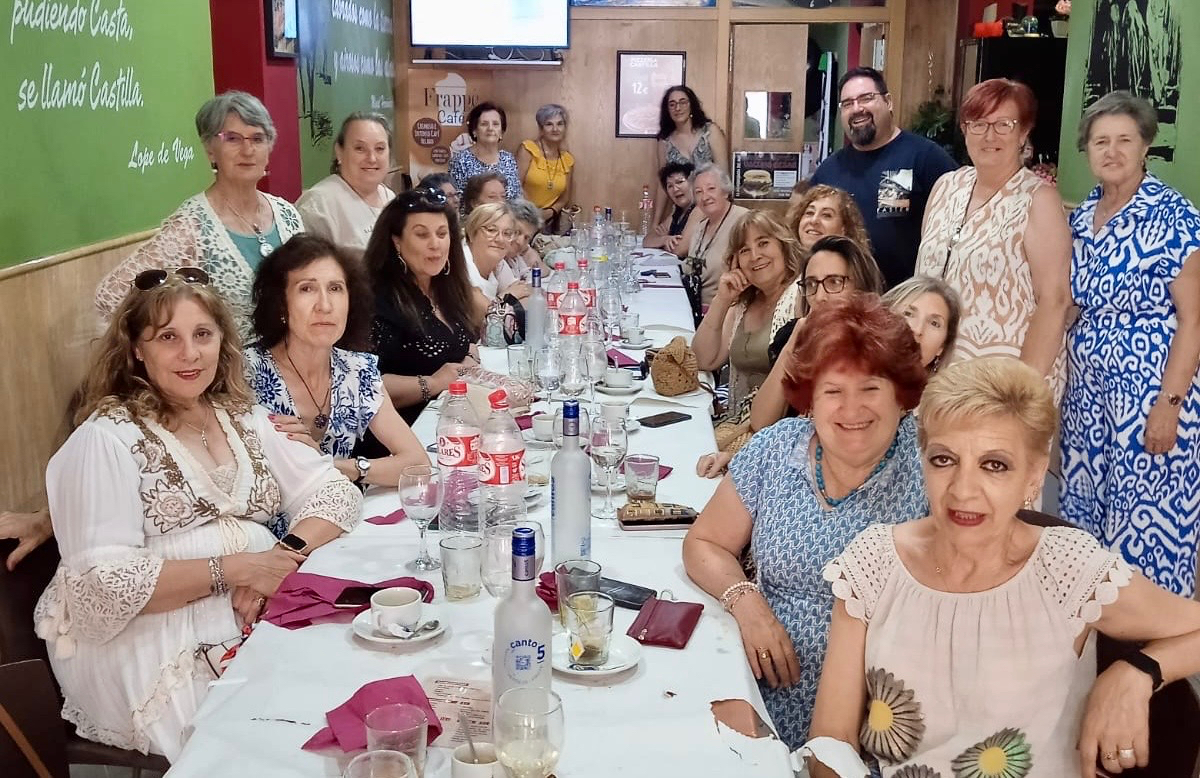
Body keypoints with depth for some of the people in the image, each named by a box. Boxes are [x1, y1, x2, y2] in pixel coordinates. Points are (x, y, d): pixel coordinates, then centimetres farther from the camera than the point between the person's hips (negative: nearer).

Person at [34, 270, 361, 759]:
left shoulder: (241, 417, 11)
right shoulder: (107, 439, -8)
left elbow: (334, 492, 6)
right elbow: (105, 584, -15)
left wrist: (287, 553, -13)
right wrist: (233, 568, -19)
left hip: (255, 617, 6)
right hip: (152, 642, -6)